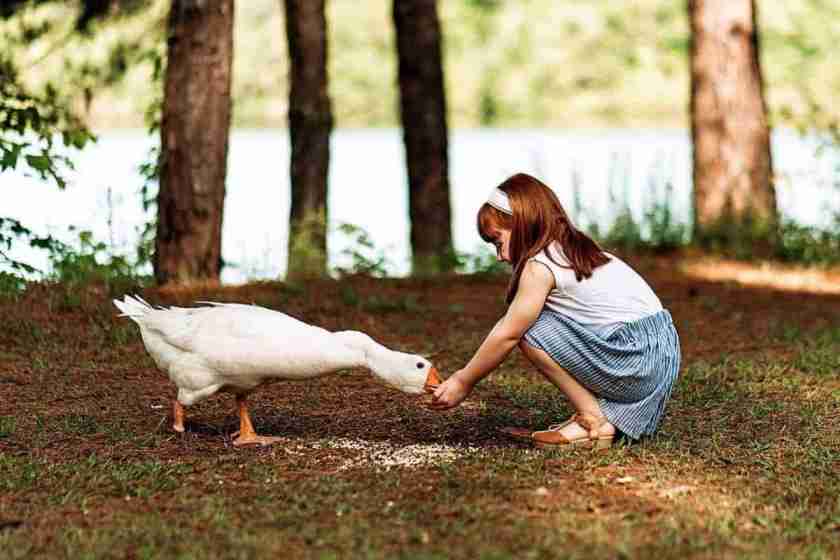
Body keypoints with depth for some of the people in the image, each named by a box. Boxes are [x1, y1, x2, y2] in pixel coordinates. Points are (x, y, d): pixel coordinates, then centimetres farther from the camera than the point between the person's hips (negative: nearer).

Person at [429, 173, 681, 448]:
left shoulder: (539, 266, -10)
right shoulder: (574, 249, 18)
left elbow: (507, 335, -5)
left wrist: (464, 382, 6)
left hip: (636, 360, -10)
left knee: (531, 328, -9)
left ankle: (594, 420, -4)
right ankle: (608, 415, 7)